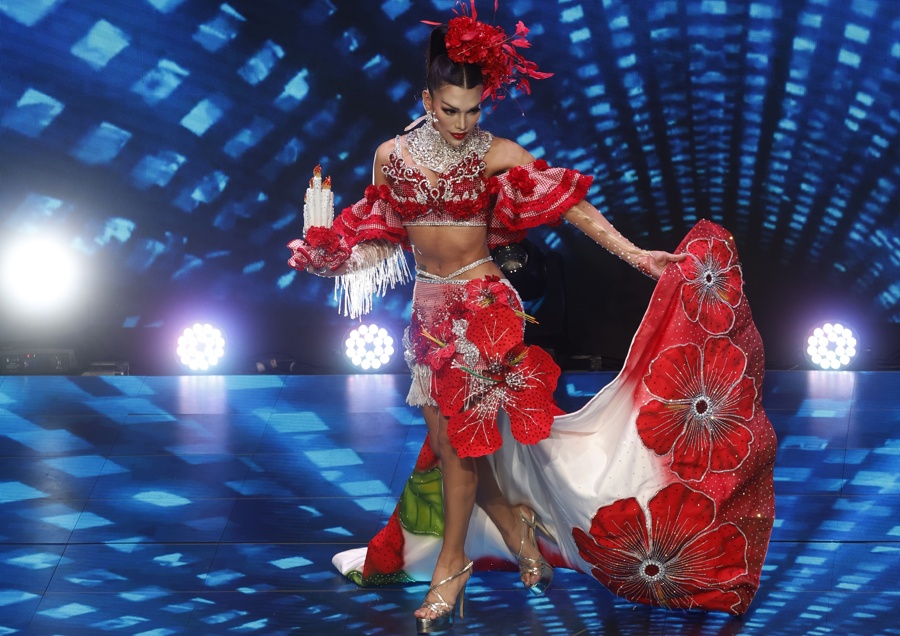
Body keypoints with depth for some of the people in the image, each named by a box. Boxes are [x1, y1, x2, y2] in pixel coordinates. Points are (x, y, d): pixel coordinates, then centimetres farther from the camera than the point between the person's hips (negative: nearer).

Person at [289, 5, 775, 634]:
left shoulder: (497, 155, -8)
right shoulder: (392, 155, 1)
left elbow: (568, 203, -10)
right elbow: (377, 238, 9)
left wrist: (634, 253, -15)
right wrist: (323, 247, -6)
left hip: (482, 303, -4)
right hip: (430, 306, 4)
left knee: (461, 436, -3)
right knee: (449, 437, 6)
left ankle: (451, 568, 15)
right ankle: (517, 528, 28)